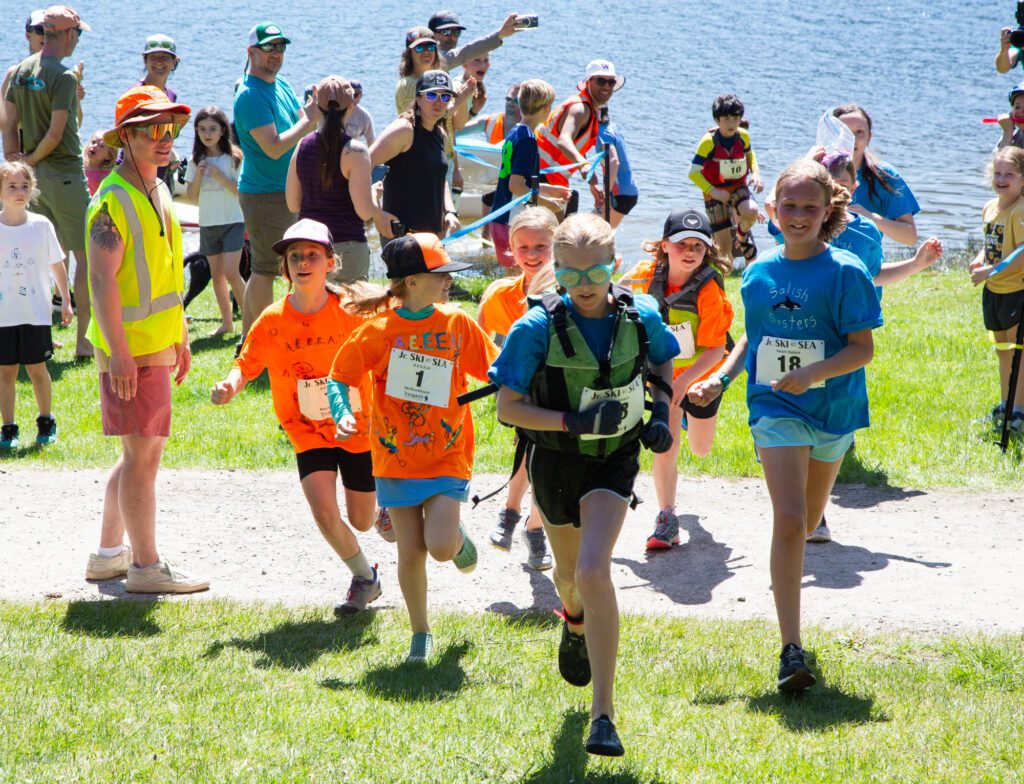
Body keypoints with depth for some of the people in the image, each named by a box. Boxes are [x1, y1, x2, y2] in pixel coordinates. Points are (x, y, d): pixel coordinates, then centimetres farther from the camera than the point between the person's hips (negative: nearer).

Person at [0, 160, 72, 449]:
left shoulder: (41, 225, -2)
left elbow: (57, 265, 7)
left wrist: (65, 301, 8)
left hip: (36, 313, 0)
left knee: (37, 368, 5)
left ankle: (46, 422, 23)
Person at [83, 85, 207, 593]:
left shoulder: (158, 192, 14)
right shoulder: (114, 200, -16)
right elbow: (102, 279, -20)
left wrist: (180, 338, 23)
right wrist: (118, 351, -24)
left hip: (157, 345, 10)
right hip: (130, 349, -10)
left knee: (143, 451, 15)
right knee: (142, 454, -5)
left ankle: (108, 554, 25)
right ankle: (146, 567, 1)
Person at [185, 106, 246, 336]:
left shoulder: (233, 157, -6)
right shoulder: (197, 160, 5)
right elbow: (192, 196, 4)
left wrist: (221, 177, -20)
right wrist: (199, 174, -11)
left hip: (233, 222, -5)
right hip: (208, 224, 5)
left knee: (230, 272, -16)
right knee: (217, 275, 9)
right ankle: (227, 321, 19)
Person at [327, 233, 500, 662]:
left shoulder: (458, 324, -1)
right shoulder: (379, 330, -5)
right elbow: (339, 377, 1)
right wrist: (343, 416, -17)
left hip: (447, 458, 0)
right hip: (396, 458, 0)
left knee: (441, 547, -16)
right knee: (411, 552, 0)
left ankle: (459, 537, 20)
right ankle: (420, 633, 20)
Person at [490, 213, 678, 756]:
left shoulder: (641, 316, -11)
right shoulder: (537, 328, -18)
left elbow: (663, 364, 12)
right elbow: (506, 407, -16)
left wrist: (661, 414, -5)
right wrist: (575, 421, -27)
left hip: (615, 457, -1)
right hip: (556, 460, 1)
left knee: (593, 571, -21)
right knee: (569, 572, 21)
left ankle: (603, 715, -18)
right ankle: (575, 624, 63)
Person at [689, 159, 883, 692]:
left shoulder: (845, 272, -8)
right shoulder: (759, 273, 4)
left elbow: (863, 348, -10)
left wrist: (813, 374, -24)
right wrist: (719, 379, 4)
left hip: (832, 409, 0)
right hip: (775, 408, 0)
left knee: (806, 523, 15)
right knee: (788, 521, -15)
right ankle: (791, 651, -18)